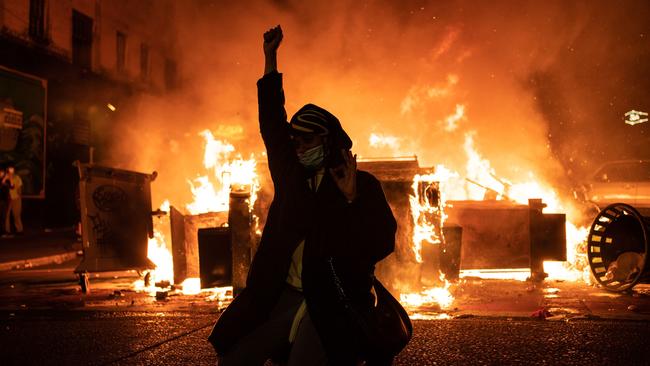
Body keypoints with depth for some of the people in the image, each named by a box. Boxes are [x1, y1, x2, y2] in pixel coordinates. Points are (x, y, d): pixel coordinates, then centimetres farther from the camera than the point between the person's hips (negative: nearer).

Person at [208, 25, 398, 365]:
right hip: (283, 297, 5)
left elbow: (381, 245, -9)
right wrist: (271, 58, 14)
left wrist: (352, 199, -22)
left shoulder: (364, 184, -2)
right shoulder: (291, 175, 11)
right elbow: (273, 125, 15)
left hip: (331, 304, -5)